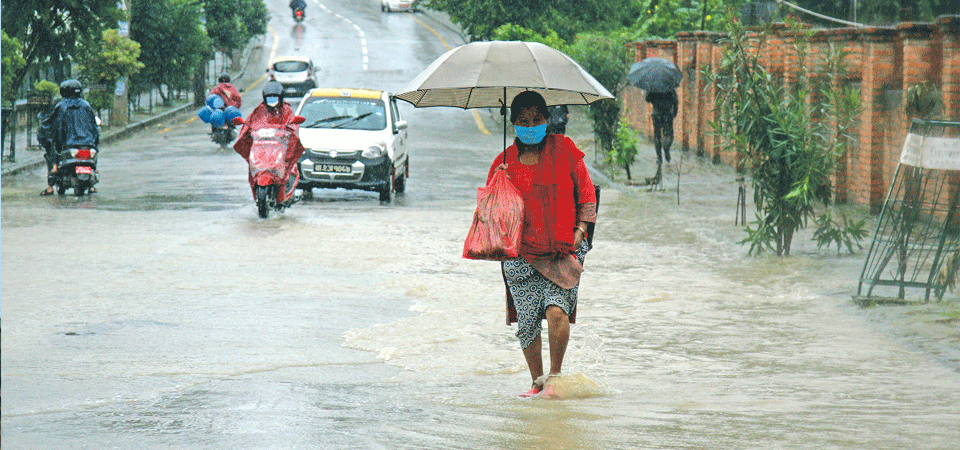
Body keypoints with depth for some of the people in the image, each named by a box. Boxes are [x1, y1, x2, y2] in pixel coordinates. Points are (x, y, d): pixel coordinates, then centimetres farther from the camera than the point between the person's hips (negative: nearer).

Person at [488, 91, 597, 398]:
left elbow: (586, 194, 9)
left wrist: (580, 231, -2)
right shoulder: (506, 161, 8)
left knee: (557, 311, -20)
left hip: (563, 252, -2)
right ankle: (537, 382, 17)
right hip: (522, 254, 2)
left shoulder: (564, 149, 5)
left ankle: (555, 374, -3)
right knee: (527, 323, -1)